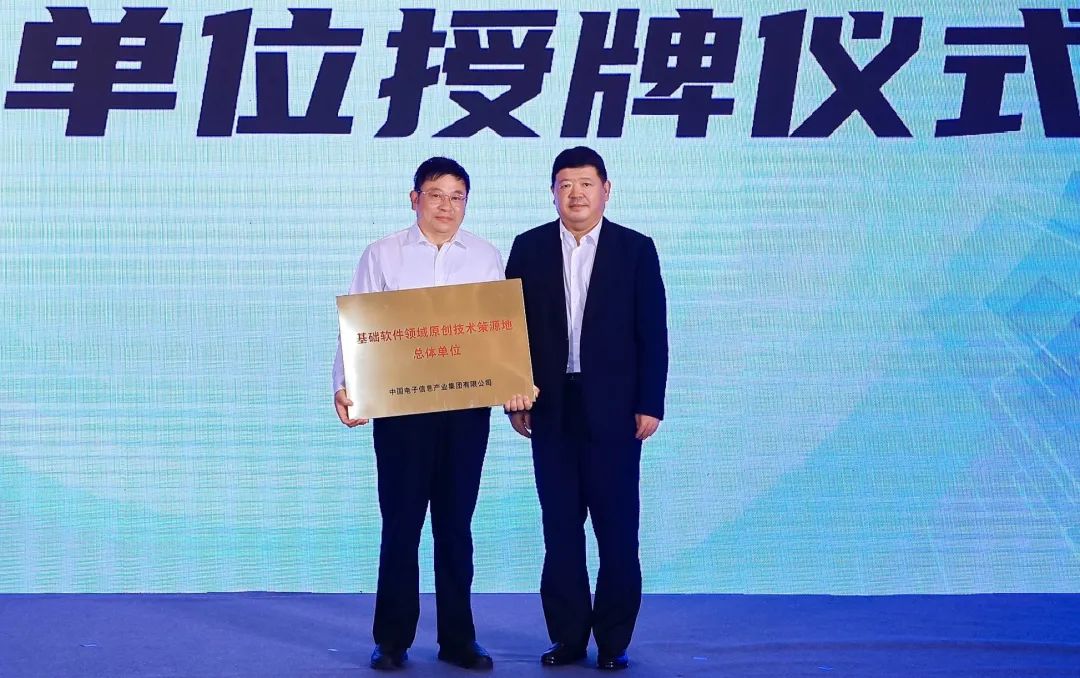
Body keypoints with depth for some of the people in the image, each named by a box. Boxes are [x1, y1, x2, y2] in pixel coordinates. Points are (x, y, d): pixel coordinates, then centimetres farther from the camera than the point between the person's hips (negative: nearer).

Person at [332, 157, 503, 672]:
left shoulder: (486, 258, 8)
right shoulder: (382, 256, 4)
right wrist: (344, 387, -15)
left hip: (467, 405, 2)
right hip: (400, 404, -2)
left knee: (456, 524, 9)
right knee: (401, 523, 2)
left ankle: (457, 639, 17)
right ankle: (391, 641, 11)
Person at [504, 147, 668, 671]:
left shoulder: (636, 249, 1)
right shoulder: (529, 248, 6)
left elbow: (652, 333, -1)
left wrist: (650, 404, -6)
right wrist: (514, 400, 1)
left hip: (613, 408, -2)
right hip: (551, 408, 2)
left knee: (617, 526, 1)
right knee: (560, 525, 6)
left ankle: (613, 641, 9)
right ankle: (567, 636, 14)